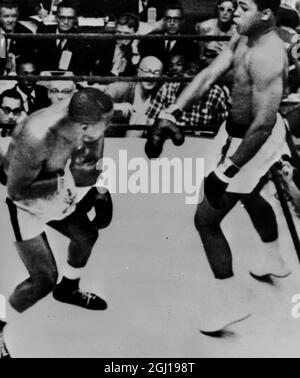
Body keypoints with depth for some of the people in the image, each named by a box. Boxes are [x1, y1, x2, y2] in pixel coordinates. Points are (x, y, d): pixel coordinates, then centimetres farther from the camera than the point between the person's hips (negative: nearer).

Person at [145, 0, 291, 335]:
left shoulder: (266, 57, -31)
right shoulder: (242, 38, -2)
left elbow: (264, 124, -34)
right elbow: (209, 75, -6)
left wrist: (227, 170, -34)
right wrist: (171, 114, -16)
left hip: (256, 140, -10)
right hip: (238, 129, 10)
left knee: (206, 218, -4)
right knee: (249, 196, 32)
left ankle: (229, 300, 11)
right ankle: (273, 260, 57)